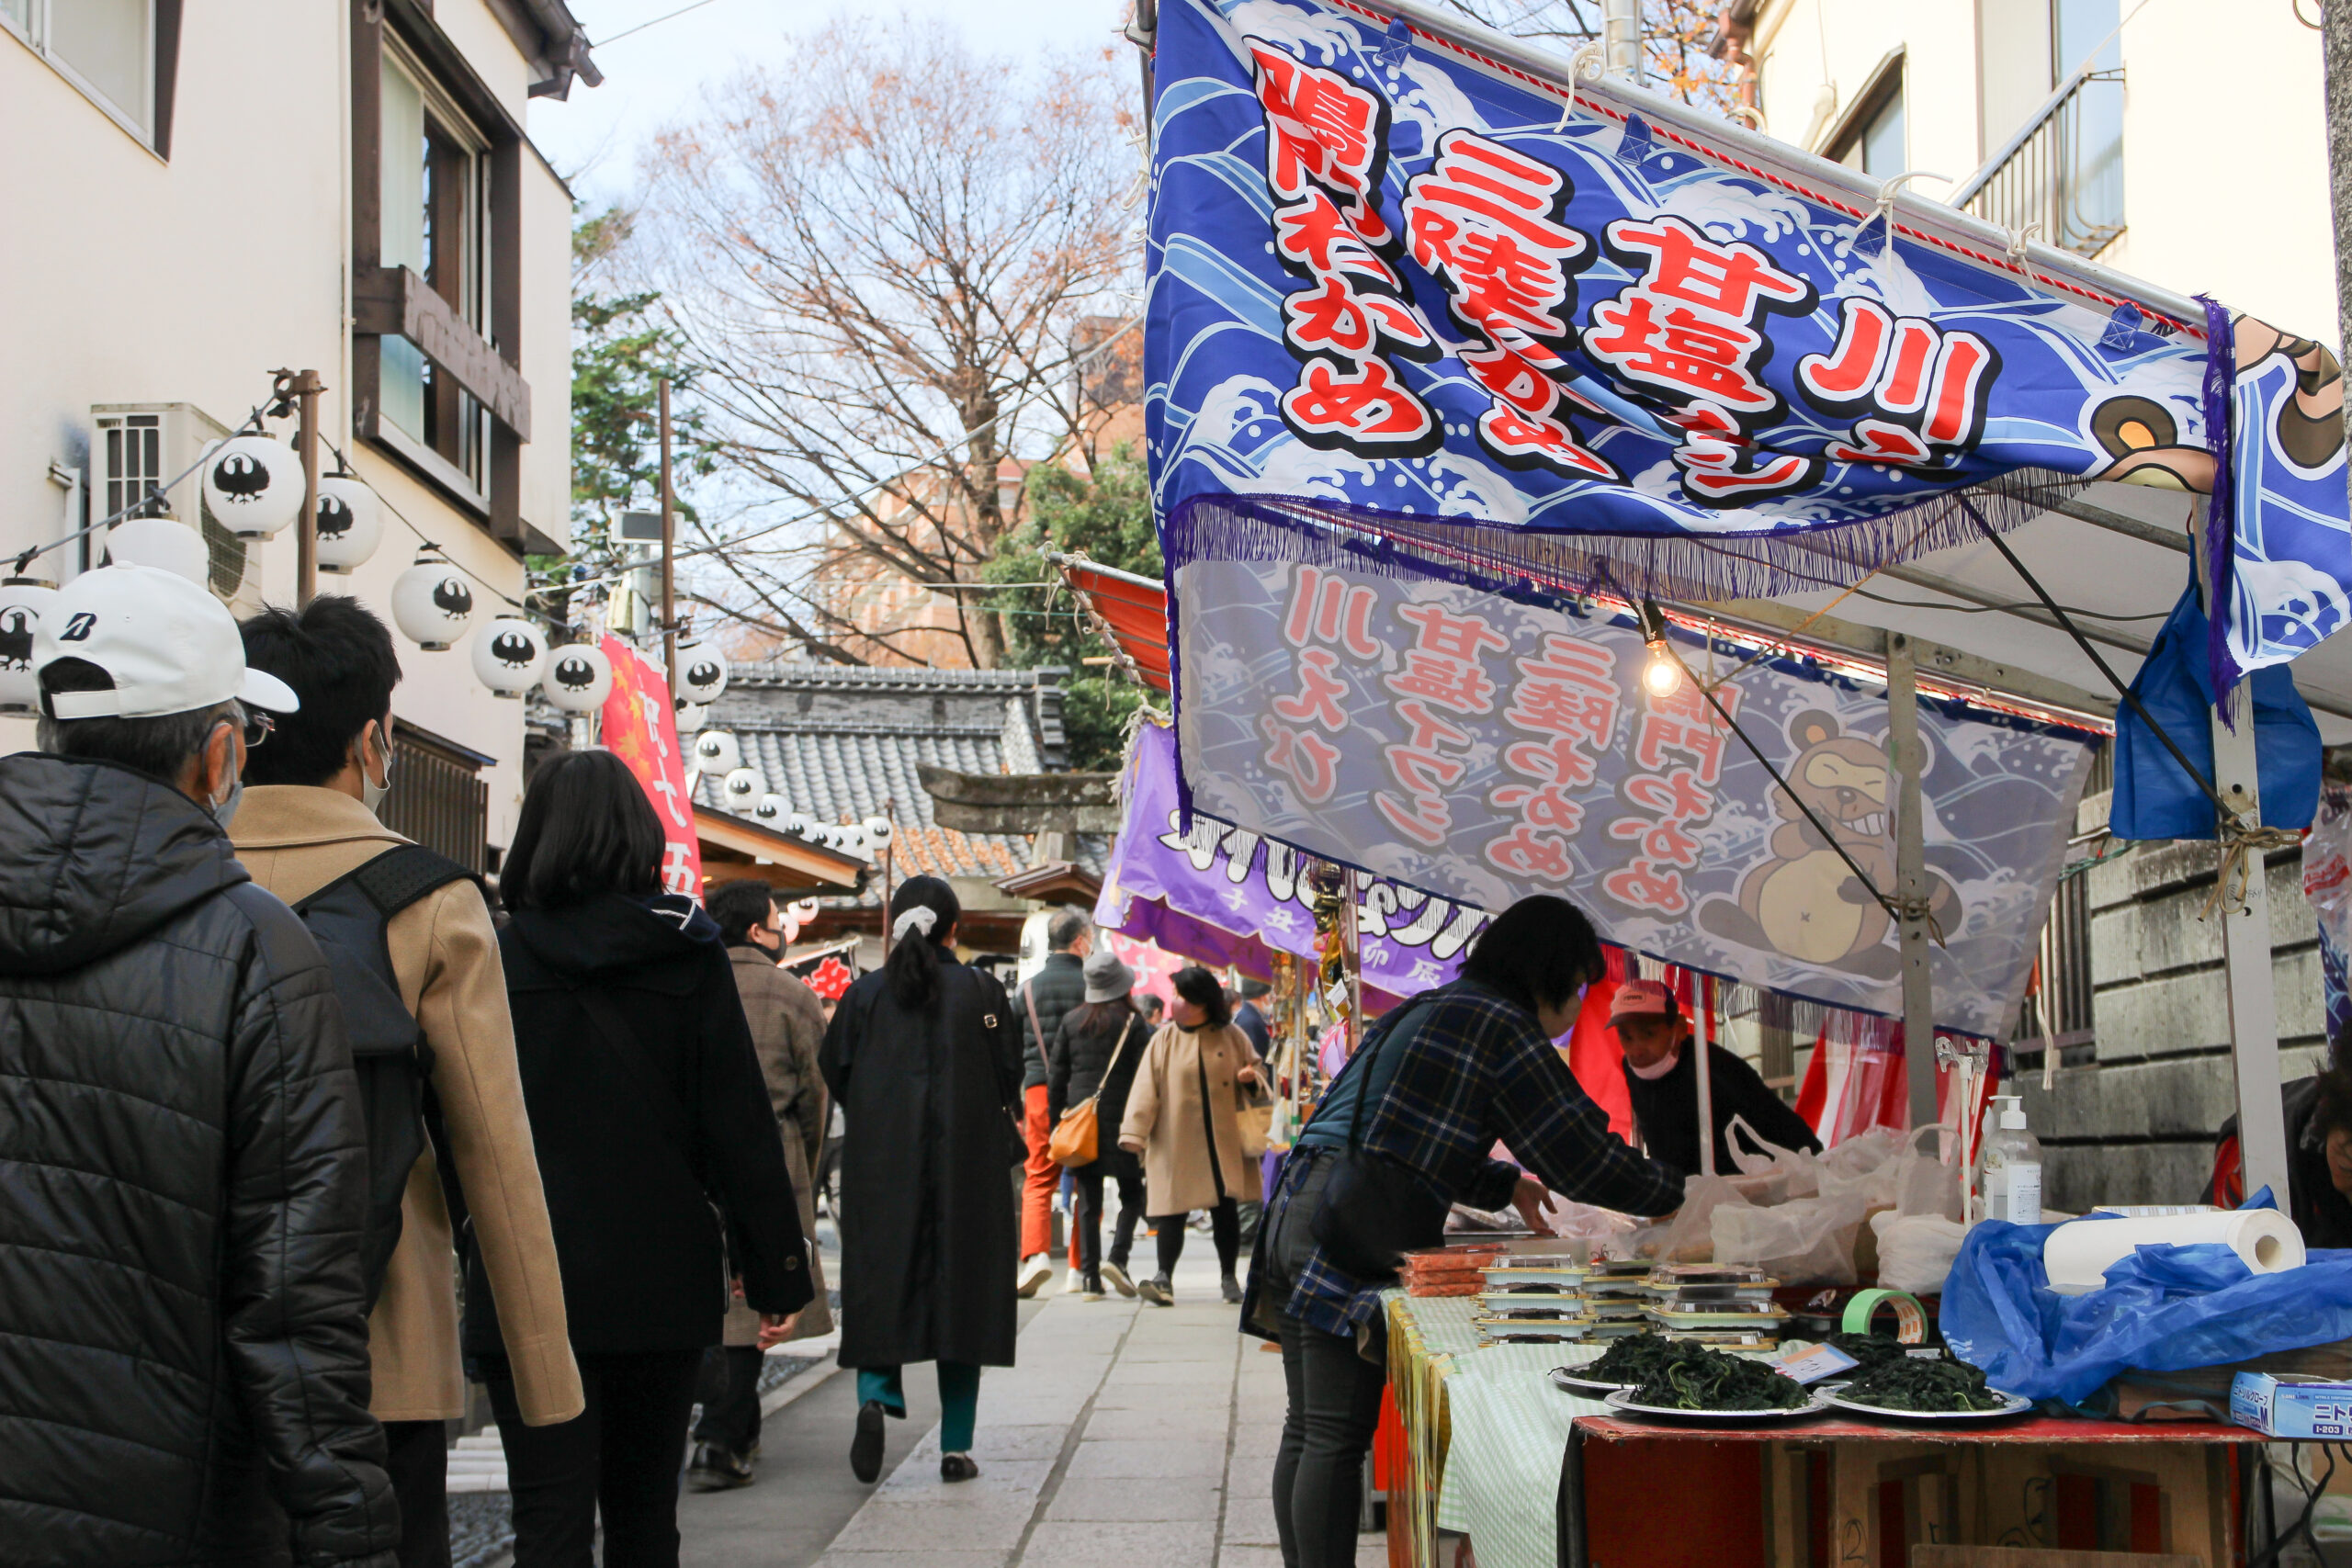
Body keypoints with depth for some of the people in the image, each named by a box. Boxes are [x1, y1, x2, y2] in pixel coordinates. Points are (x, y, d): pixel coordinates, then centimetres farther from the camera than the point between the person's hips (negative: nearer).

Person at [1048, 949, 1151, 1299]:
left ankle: (1089, 1276, 2)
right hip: (1121, 1120, -3)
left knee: (1088, 1201, 5)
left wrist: (1058, 1118, 13)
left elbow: (1056, 1074, 7)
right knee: (1131, 1194, 10)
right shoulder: (1132, 1022, -4)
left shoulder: (1071, 1020, 6)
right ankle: (1117, 1256, -10)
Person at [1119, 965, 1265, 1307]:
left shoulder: (1231, 1036, 6)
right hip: (1175, 1140, -1)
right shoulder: (1165, 1038, 3)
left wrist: (1250, 1078, -9)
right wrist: (1134, 1131, -10)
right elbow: (1146, 1086, -2)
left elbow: (1254, 1069, 17)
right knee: (1172, 1208, -6)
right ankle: (1165, 1278, -6)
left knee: (1225, 1207, 6)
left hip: (1223, 1140, 1)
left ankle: (1229, 1276, 18)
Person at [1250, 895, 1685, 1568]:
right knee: (1337, 1440, -10)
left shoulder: (1427, 1009, 23)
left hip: (1296, 1210, 9)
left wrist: (1505, 1184, 30)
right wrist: (1680, 1191, 8)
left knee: (1306, 1432, 10)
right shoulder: (1502, 1025, -5)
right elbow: (1585, 1160, -6)